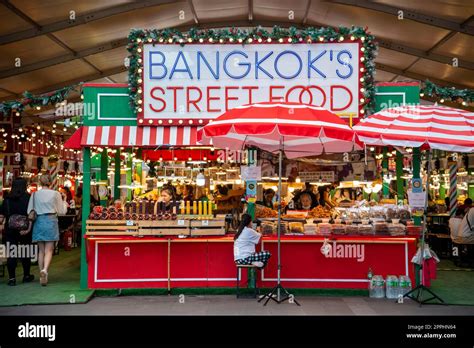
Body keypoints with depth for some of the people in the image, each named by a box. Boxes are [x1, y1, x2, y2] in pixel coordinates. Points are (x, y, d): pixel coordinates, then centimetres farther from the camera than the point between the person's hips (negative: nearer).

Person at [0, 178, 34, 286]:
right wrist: (29, 228, -12)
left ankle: (12, 278, 3)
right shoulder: (28, 198, -6)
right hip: (25, 229, -1)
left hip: (10, 229, 2)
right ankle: (26, 276, 23)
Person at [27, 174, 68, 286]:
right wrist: (64, 200, 17)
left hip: (39, 222, 2)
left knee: (41, 250, 12)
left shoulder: (34, 194, 3)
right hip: (51, 221, -2)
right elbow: (62, 211, 4)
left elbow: (29, 211, 6)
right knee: (49, 250, -1)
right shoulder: (55, 194, -2)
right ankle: (44, 270, -25)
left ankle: (42, 275, 15)